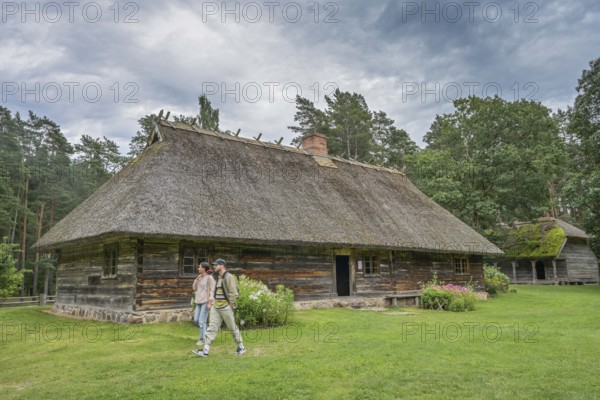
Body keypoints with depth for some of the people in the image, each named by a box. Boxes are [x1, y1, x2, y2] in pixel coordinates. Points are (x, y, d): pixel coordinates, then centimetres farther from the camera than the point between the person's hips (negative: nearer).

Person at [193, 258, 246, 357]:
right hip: (216, 307, 8)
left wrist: (231, 306, -15)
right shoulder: (219, 278, 14)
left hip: (225, 307, -8)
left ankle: (241, 347, 19)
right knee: (211, 328, 1)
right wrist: (213, 302, 13)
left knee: (233, 328, 4)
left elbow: (233, 293, -17)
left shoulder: (229, 277, -13)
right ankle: (205, 351, -1)